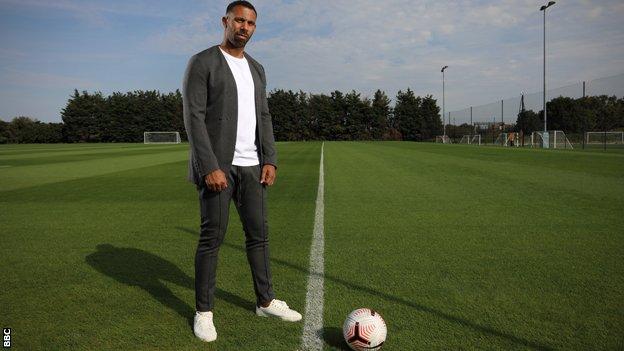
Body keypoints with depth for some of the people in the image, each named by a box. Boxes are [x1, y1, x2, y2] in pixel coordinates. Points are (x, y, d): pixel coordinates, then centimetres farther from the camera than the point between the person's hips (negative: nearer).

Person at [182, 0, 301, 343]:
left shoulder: (256, 69, 16)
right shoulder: (201, 62, -4)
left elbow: (263, 118, 14)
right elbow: (194, 117, -12)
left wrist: (270, 160, 2)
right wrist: (210, 167, -19)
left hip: (251, 165, 6)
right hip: (217, 164, -6)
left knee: (259, 233, 8)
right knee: (212, 236, -3)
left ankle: (266, 301, 20)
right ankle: (203, 311, 11)